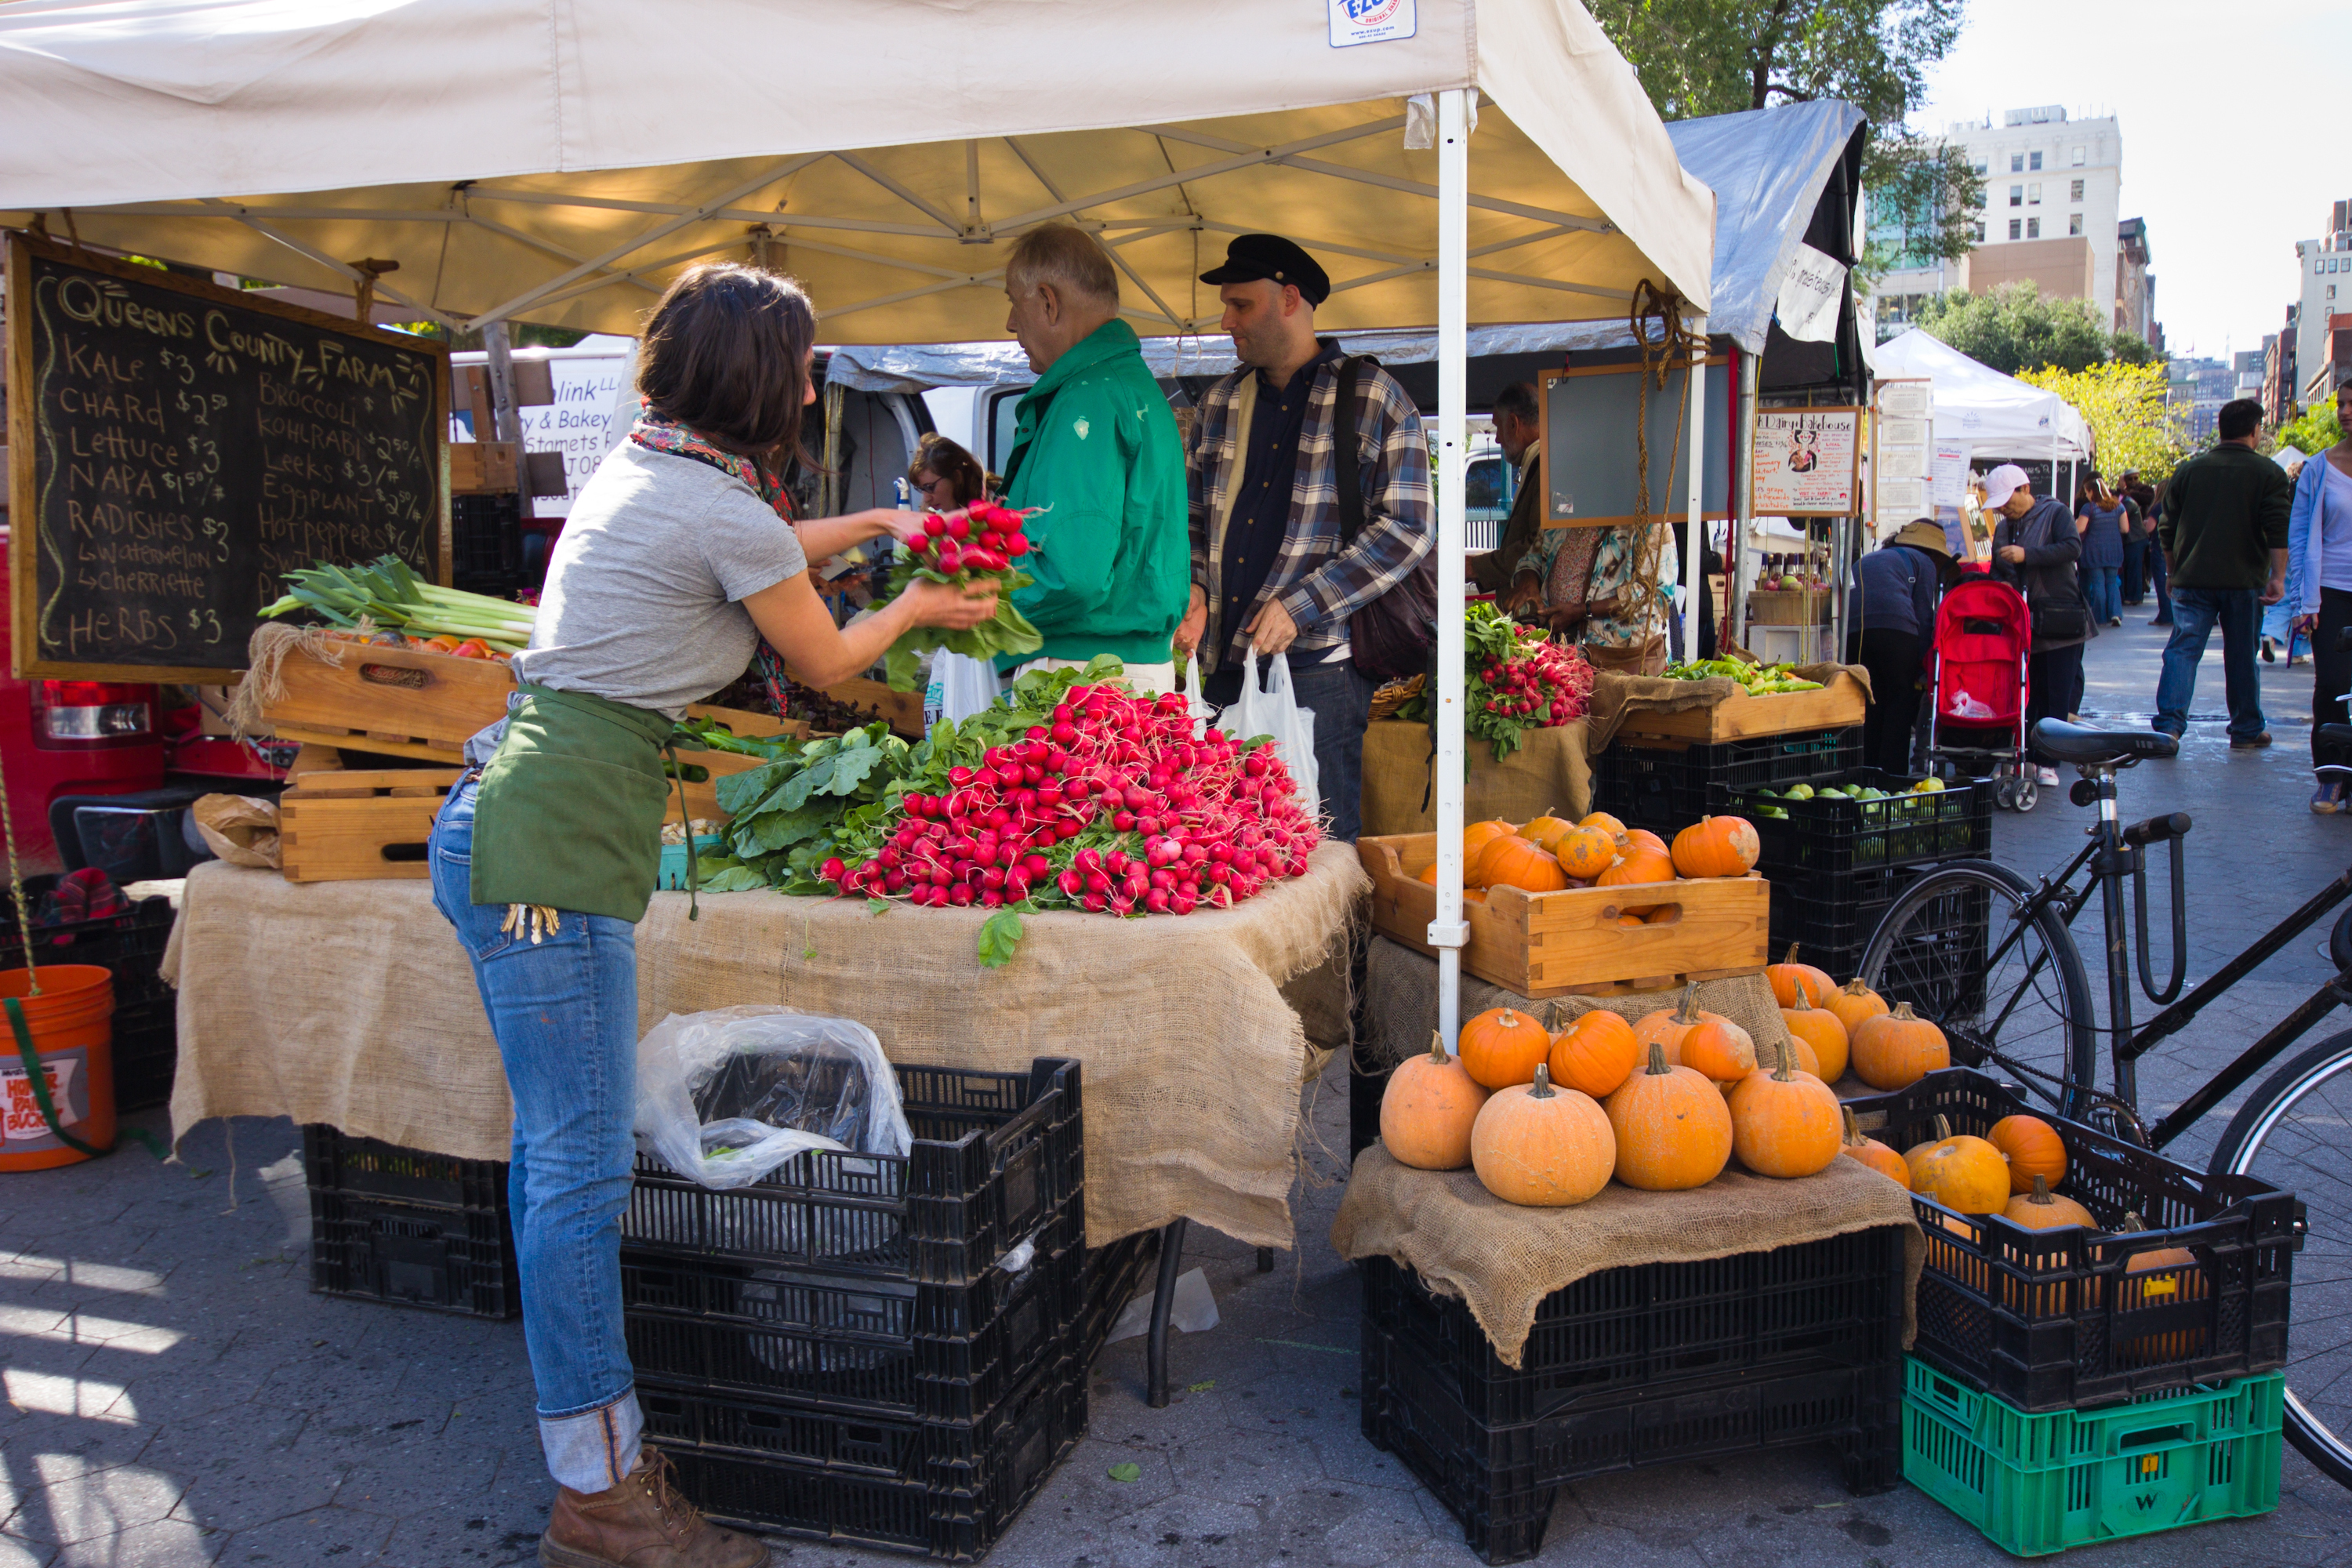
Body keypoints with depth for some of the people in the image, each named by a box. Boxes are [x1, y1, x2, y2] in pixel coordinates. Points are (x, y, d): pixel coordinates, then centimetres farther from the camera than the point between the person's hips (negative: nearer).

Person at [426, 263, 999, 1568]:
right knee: (583, 1168, -3)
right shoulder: (725, 511, -12)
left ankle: (594, 1448, 28)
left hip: (504, 827, 10)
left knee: (555, 1148, 15)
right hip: (551, 848, -10)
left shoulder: (641, 469, 15)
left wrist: (873, 522, 44)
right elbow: (826, 663, 5)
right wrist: (917, 606, 24)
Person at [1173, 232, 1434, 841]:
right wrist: (1194, 586, 3)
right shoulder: (1220, 402, 17)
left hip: (1318, 668, -5)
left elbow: (1410, 526, -7)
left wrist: (1300, 606, -14)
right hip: (1225, 666, 5)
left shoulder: (1371, 397, 0)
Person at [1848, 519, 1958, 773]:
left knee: (1871, 702, 15)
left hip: (1854, 628, 4)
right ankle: (1892, 776, 0)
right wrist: (1923, 665, 12)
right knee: (1902, 699, 7)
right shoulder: (1924, 562, 22)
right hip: (1896, 627, -4)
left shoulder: (1865, 560, 37)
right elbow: (1924, 615, 11)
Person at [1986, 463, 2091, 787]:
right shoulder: (2003, 529, 16)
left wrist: (2027, 555, -22)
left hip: (2059, 624, -5)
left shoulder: (2055, 513, -1)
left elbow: (2073, 548, -17)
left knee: (2056, 698, -3)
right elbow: (1998, 571, 21)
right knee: (2023, 696, 5)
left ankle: (2048, 762, 1)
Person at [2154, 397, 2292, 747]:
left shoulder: (2189, 470, 7)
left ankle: (2168, 725, -18)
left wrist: (2174, 572, 21)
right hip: (2244, 582, -1)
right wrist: (2278, 577, -10)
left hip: (2192, 580, 1)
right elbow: (2278, 531, -11)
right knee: (2242, 655, 9)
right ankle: (2246, 730, 18)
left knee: (2182, 649, -3)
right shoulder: (2268, 473, -2)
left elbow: (2167, 531, 10)